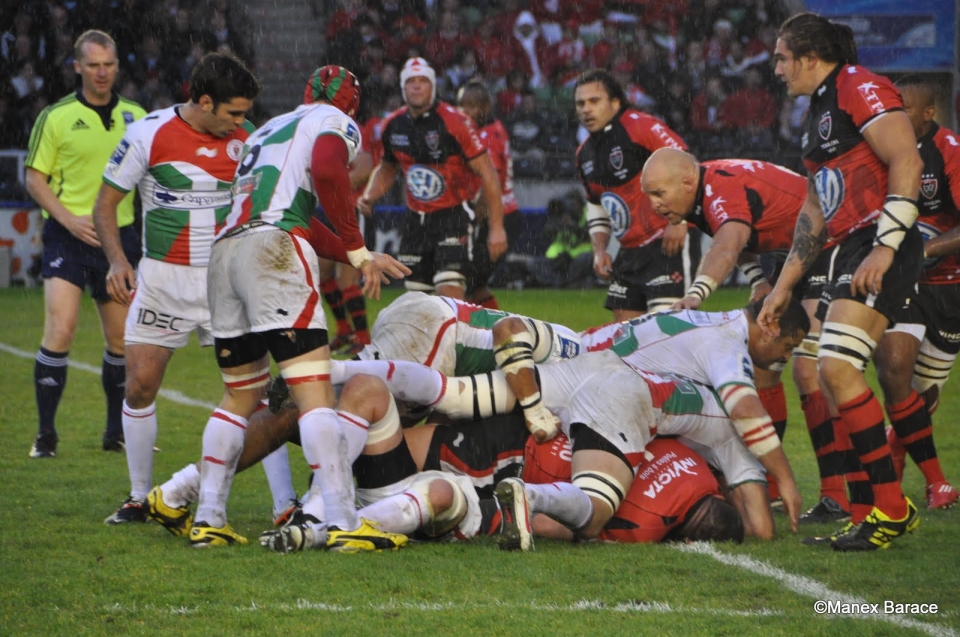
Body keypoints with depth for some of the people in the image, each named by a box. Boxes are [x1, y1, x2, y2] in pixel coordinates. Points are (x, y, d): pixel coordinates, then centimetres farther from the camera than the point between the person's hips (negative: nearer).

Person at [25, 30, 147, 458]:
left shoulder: (136, 117, 8)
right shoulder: (56, 117, -3)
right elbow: (34, 177, -1)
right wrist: (68, 217, -14)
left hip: (119, 234, 4)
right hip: (68, 236, -4)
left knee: (123, 339, 8)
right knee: (60, 330, -16)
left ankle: (117, 431, 23)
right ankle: (46, 434, -7)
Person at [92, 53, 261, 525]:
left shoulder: (244, 137, -1)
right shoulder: (148, 135, -10)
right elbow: (105, 203, -4)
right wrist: (117, 261, -17)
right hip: (162, 279, -1)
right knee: (140, 384, -3)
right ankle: (140, 497, 14)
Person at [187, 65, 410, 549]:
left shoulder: (268, 130, 34)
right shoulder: (336, 123, 12)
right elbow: (327, 169, -11)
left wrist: (359, 258, 39)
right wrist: (358, 252, -4)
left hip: (224, 250, 7)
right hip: (271, 248, -7)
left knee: (240, 395, 18)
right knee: (315, 391, -10)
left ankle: (208, 519, 15)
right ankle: (341, 523, -18)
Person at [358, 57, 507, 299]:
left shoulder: (453, 122, -14)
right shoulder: (393, 125, 3)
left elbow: (486, 174, -11)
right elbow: (387, 168, 23)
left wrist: (496, 227, -13)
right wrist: (369, 196, 3)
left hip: (452, 216, -6)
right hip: (416, 222, 6)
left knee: (450, 297, -19)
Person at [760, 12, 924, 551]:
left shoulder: (860, 89, -7)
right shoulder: (820, 110, 24)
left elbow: (907, 164, -17)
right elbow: (816, 211, 28)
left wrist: (886, 246, -23)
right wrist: (784, 287, 28)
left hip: (882, 248, -10)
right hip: (850, 253, 10)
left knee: (838, 368, -19)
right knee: (833, 375, 7)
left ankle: (891, 508, -15)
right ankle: (888, 507, 11)